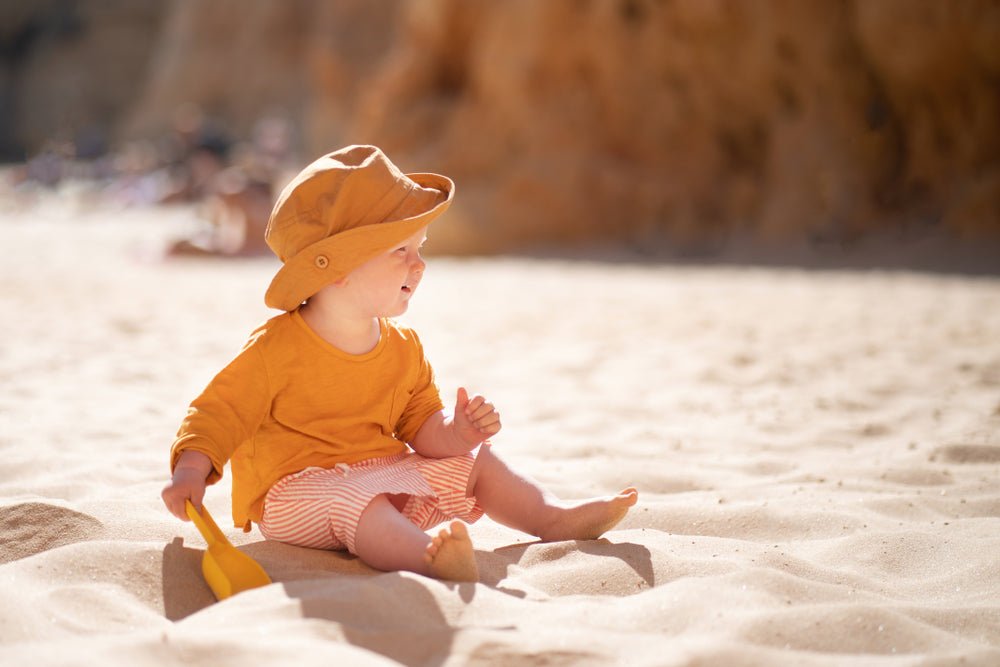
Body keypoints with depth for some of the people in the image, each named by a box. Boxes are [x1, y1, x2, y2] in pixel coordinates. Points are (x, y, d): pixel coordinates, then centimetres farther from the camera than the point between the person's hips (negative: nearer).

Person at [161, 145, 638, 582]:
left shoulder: (403, 349, 5)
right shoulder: (276, 349, -16)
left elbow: (421, 425, 11)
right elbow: (220, 412, -12)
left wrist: (456, 431, -12)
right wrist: (191, 472, -28)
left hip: (385, 476, 8)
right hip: (296, 488, -8)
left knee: (474, 460, 7)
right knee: (352, 499, -39)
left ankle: (552, 517, 14)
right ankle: (425, 555, -63)